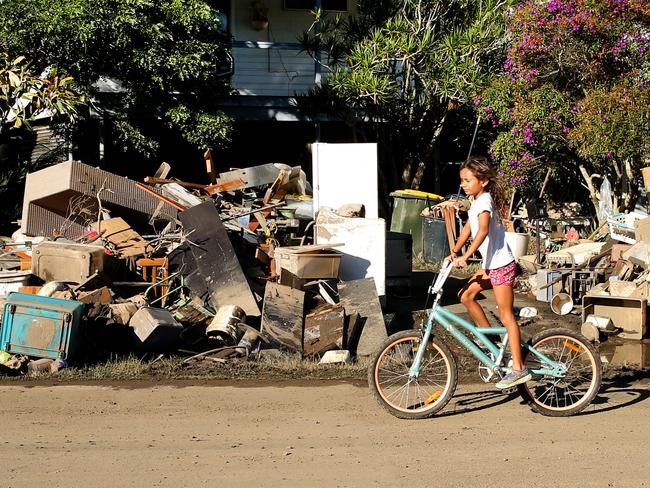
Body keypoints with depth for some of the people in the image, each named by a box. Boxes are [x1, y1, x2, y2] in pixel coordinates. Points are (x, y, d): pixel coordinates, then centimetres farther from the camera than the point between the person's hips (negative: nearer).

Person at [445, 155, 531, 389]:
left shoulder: (484, 201, -18)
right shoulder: (476, 201, 11)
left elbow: (483, 231, -33)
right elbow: (468, 228, 21)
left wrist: (465, 257, -38)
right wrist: (454, 252, 15)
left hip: (501, 265, -9)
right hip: (491, 264, 9)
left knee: (506, 316, -7)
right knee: (466, 295, 9)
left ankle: (518, 369, -5)